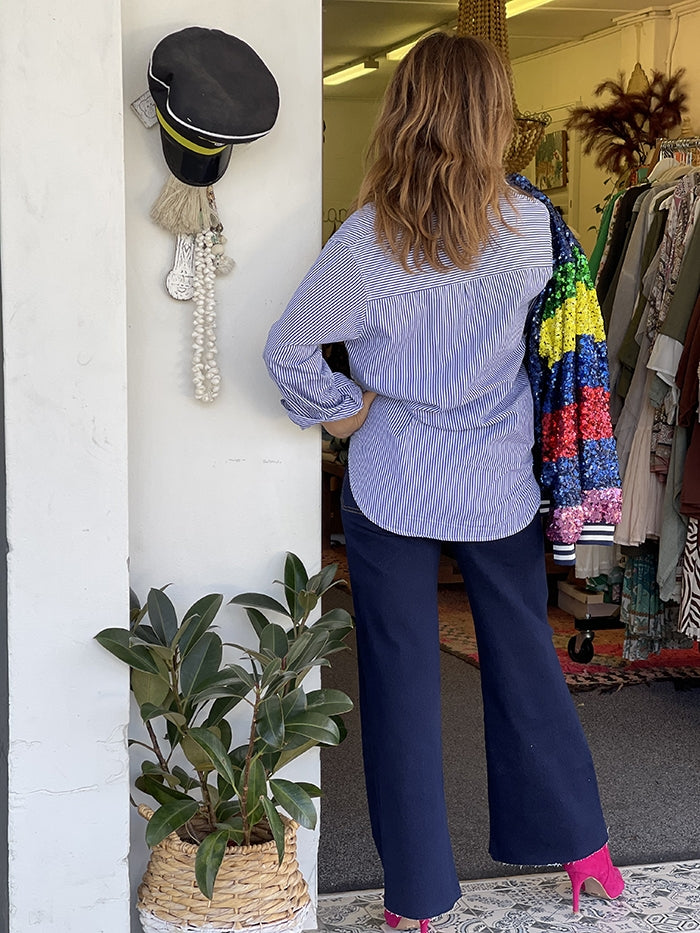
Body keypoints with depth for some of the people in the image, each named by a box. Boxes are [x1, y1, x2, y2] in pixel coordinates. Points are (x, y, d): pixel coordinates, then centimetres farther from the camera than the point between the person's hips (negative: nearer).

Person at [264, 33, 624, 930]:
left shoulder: (368, 241, -17)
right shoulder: (529, 226, -9)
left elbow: (288, 350, -13)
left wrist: (341, 409, 2)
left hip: (391, 488, -2)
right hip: (499, 485, 3)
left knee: (401, 678, 8)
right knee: (524, 656, 19)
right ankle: (577, 841, 33)